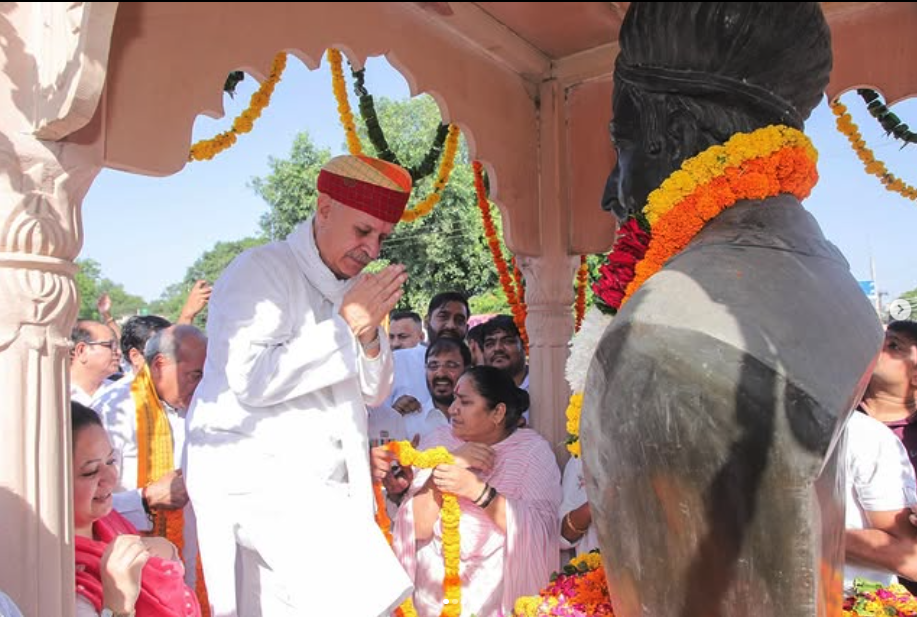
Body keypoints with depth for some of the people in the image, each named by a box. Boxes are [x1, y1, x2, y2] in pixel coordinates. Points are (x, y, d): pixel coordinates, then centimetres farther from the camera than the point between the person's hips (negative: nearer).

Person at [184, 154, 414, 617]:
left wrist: (370, 336, -3)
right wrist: (344, 326, -15)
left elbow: (373, 394, 18)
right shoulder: (261, 271, -7)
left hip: (318, 484, 7)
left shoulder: (354, 287, 15)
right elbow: (250, 380, -20)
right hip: (257, 474, -7)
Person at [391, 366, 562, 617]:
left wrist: (477, 490, -23)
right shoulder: (438, 441, 3)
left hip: (501, 589, -1)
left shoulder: (533, 450, -2)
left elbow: (540, 530, -15)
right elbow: (418, 529, -4)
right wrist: (444, 467, -16)